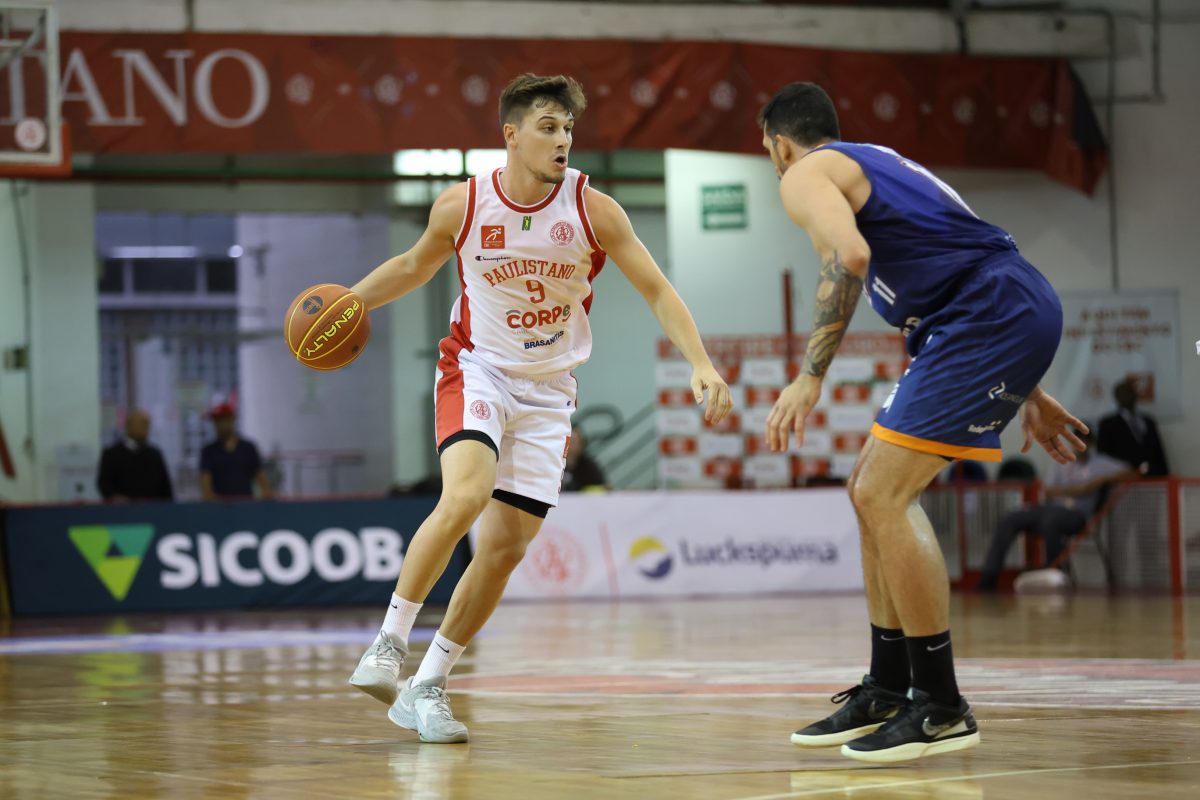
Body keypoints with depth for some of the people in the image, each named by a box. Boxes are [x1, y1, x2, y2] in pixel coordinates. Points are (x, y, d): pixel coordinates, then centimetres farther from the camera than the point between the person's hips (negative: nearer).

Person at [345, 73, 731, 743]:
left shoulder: (593, 210, -10)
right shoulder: (462, 205, -9)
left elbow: (657, 291, -7)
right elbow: (415, 267, 12)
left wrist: (702, 364, -19)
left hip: (547, 390, 2)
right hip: (477, 370, -2)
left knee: (506, 548, -2)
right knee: (465, 496, -30)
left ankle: (426, 687, 11)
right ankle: (390, 642, -17)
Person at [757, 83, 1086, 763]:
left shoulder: (806, 174, 1)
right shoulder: (879, 164, 30)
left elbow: (849, 256, -21)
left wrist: (810, 377, -20)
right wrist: (1028, 394, 30)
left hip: (991, 316, -10)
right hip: (1015, 316, 10)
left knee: (884, 497, -10)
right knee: (874, 489, 15)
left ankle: (942, 710, -8)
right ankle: (889, 690, 20)